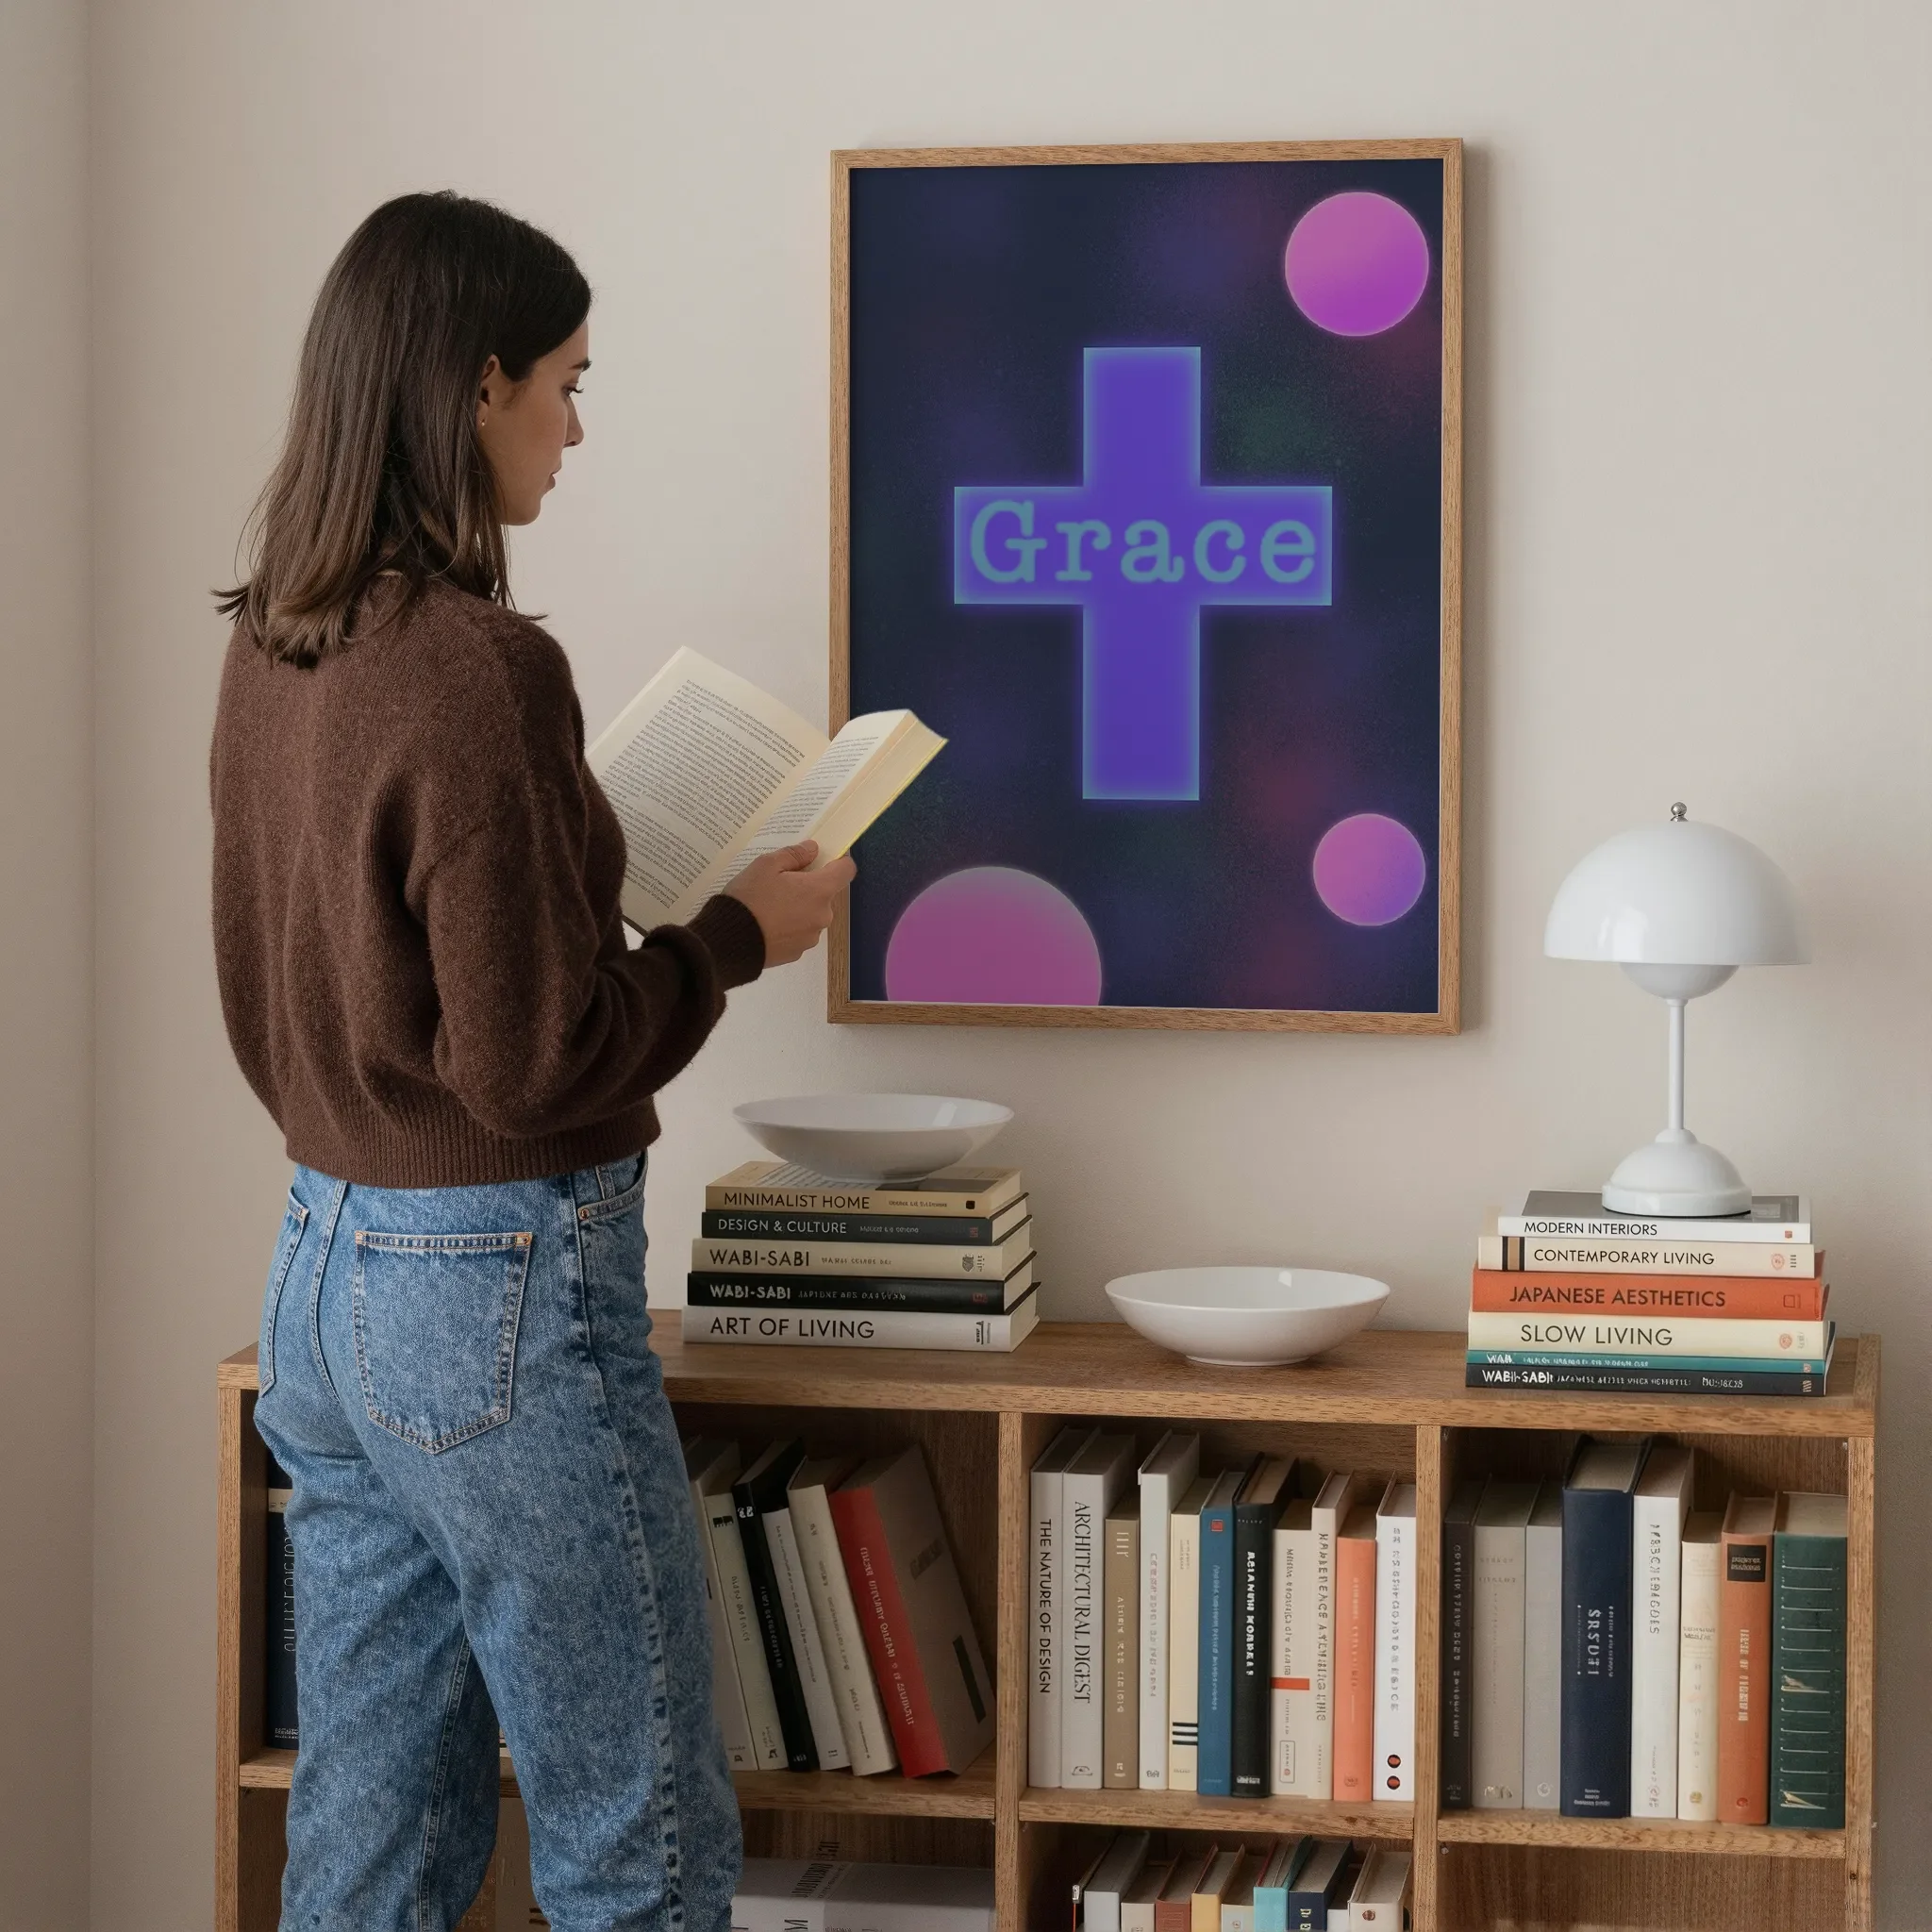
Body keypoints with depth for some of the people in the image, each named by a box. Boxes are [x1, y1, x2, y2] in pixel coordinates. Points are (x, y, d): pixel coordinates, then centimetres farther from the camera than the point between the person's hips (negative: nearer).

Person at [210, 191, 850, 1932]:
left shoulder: (272, 650, 6)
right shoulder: (476, 670, -20)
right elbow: (536, 1062, -19)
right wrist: (741, 934, -5)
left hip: (324, 1261, 9)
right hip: (502, 1293, -8)